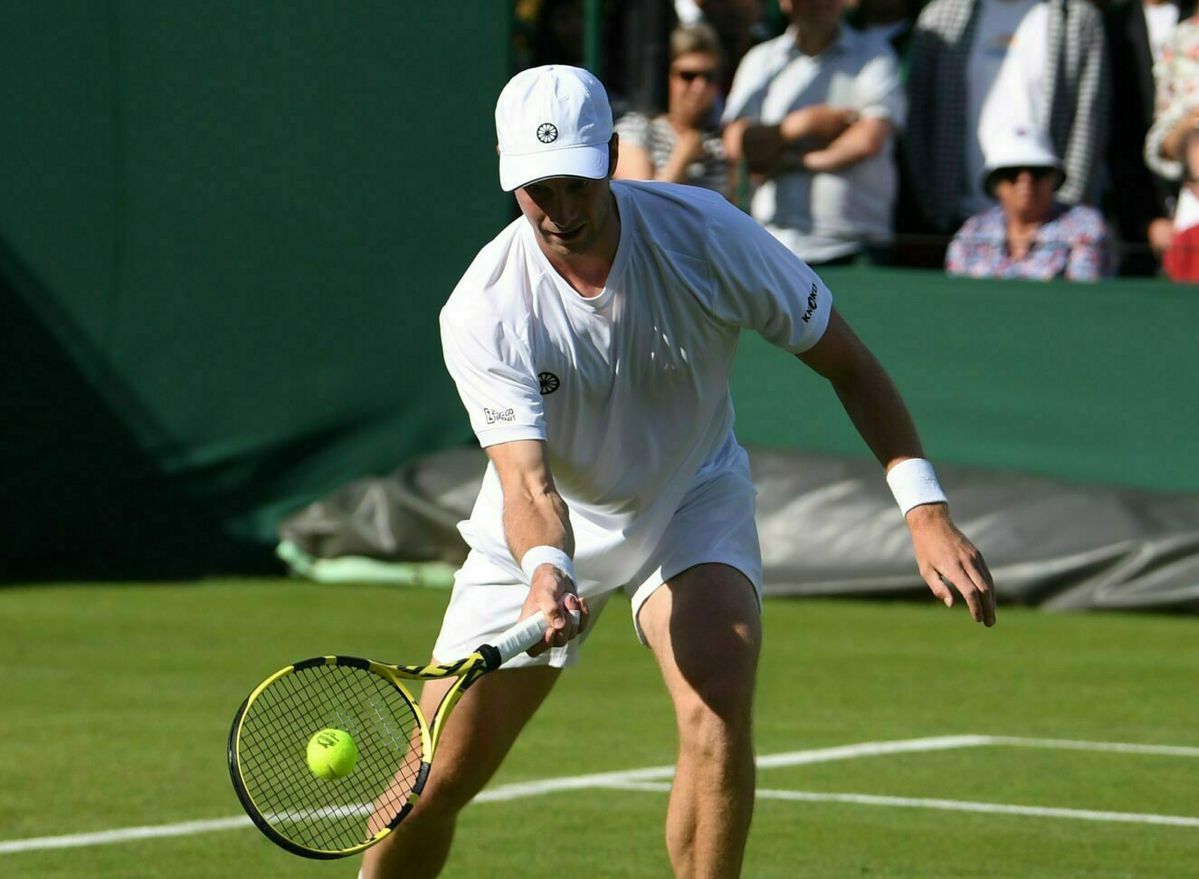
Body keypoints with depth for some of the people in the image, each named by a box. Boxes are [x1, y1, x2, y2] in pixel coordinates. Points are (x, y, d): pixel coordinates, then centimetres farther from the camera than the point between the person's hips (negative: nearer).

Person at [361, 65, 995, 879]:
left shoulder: (705, 232, -23)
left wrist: (926, 509, -21)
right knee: (434, 783, -1)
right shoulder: (484, 313, -26)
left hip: (692, 499, 0)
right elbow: (527, 481, -32)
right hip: (549, 533, 0)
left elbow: (845, 361, -13)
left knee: (718, 714, -28)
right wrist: (545, 569, -55)